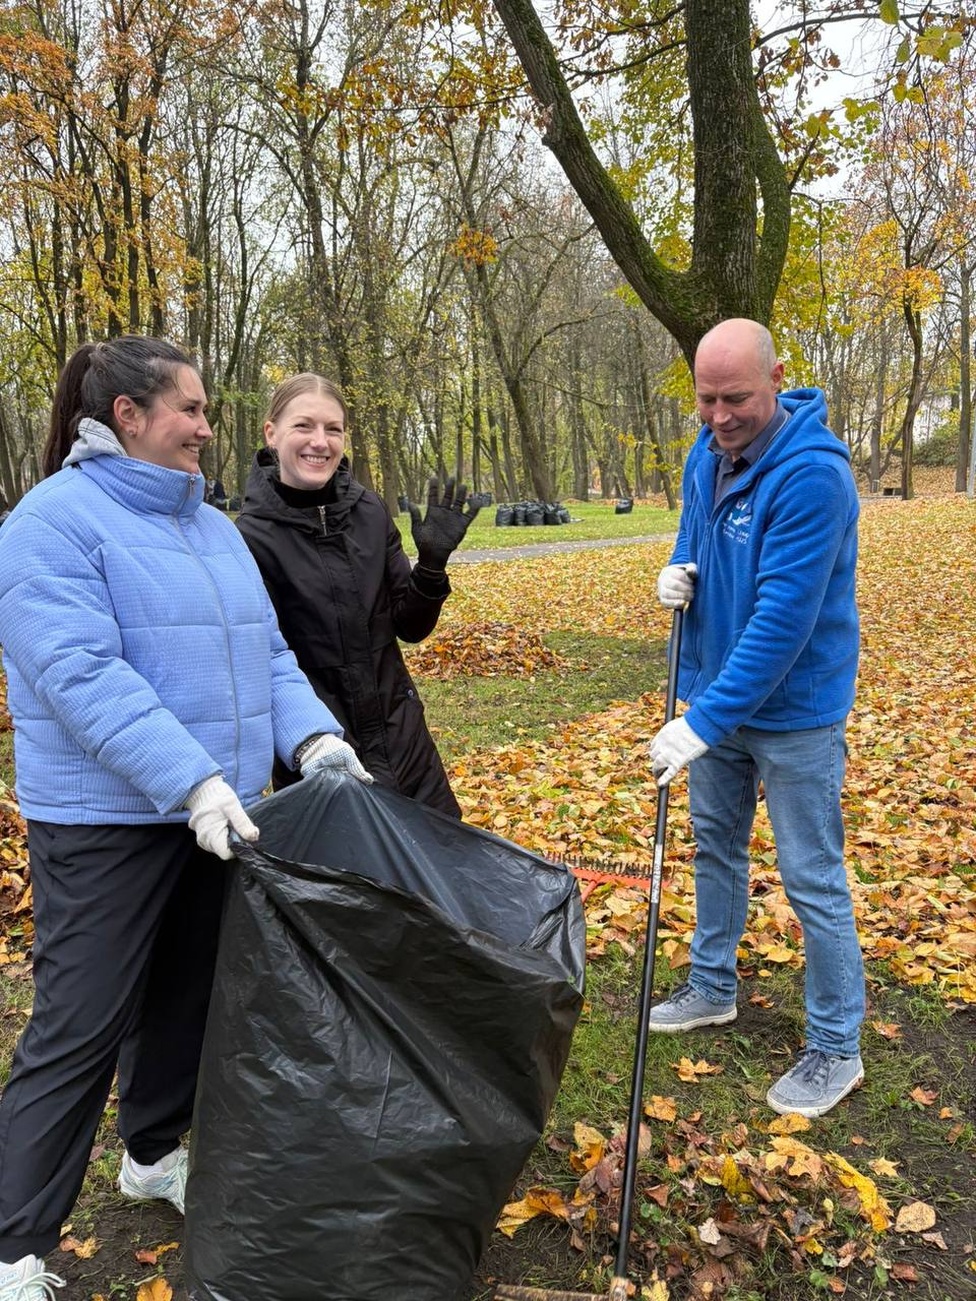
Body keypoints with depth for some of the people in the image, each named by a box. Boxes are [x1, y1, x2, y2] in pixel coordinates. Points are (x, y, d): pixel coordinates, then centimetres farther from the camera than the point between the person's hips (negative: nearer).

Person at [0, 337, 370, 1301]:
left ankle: (154, 1153, 42)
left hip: (216, 811, 8)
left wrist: (312, 737, -7)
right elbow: (83, 677, -23)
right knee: (79, 1030, 0)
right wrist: (193, 781, -31)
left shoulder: (214, 529, 12)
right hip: (107, 822, -7)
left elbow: (265, 651, 10)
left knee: (185, 996, 19)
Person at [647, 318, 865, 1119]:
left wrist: (706, 720, -29)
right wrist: (678, 573, -5)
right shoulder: (706, 457, 1)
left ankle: (837, 1051, 20)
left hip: (792, 712, -8)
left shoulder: (812, 474, -25)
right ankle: (712, 989, 40)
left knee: (813, 880, 2)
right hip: (717, 696, 8)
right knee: (715, 845, 20)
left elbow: (784, 616, -29)